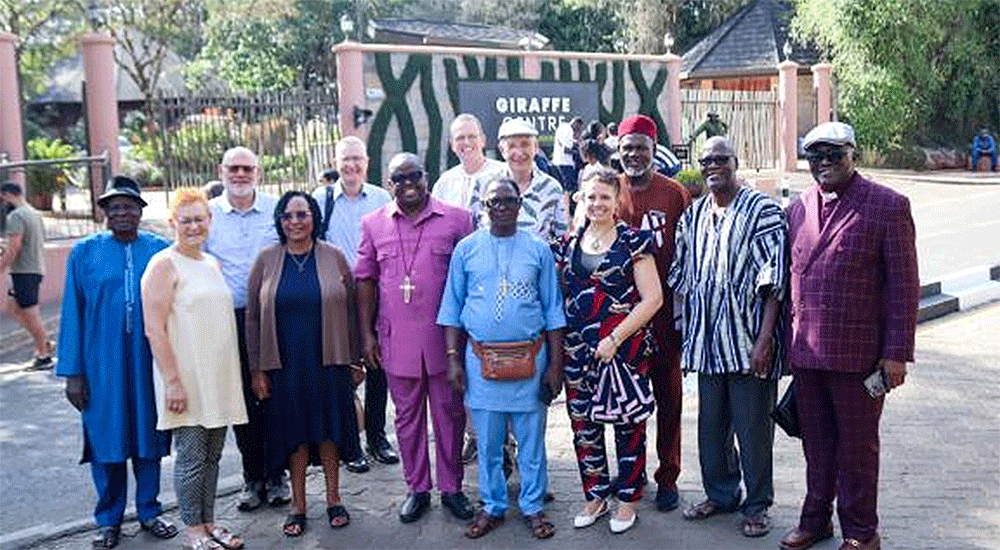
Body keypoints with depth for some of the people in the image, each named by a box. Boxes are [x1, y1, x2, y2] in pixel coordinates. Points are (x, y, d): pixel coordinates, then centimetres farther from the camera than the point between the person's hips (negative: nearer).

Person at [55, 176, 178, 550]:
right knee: (106, 439, 6)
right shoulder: (85, 252, 0)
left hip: (149, 362, 1)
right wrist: (72, 372, -3)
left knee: (148, 436, 10)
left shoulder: (161, 250, 1)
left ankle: (149, 511, 25)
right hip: (103, 364, 0)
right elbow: (72, 313, 0)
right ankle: (108, 519, 21)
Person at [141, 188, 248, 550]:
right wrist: (172, 382, -19)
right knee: (191, 457, 1)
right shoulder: (163, 265, -9)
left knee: (212, 455, 13)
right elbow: (154, 329, -15)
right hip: (186, 380, -7)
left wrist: (233, 373, 17)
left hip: (219, 377, 7)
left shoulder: (212, 264, 13)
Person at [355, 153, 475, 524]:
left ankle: (451, 487, 24)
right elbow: (365, 280, 8)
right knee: (407, 416, 12)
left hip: (445, 339, -1)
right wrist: (367, 333, 3)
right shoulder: (374, 224, 6)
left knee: (449, 413, 8)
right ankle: (417, 488, 26)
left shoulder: (456, 219, 0)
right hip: (396, 341, 2)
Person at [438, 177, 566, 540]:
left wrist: (555, 364, 1)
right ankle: (492, 507, 27)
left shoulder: (538, 250, 3)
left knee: (531, 442, 8)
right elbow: (452, 307, 6)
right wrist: (453, 359, 0)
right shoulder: (466, 248, 3)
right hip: (481, 359, 1)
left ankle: (533, 507, 24)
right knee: (488, 443, 10)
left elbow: (552, 310, 5)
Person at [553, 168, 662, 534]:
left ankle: (627, 498, 21)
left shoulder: (633, 241, -5)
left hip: (624, 348, -4)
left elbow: (652, 298, -10)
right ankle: (595, 495, 25)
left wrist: (615, 338, -13)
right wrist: (559, 345, 6)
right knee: (583, 424, 9)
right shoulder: (569, 244, 9)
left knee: (627, 424, 4)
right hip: (577, 350, 4)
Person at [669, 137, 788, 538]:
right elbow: (680, 276, 17)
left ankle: (757, 505, 20)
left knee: (753, 426, 4)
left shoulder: (761, 210, -7)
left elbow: (774, 280, -12)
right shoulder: (692, 216, 12)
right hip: (706, 339, 6)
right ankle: (720, 494, 32)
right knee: (711, 424, 15)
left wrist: (764, 339, -18)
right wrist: (686, 333, 12)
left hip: (747, 338, -6)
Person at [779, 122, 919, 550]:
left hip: (858, 354, -4)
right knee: (816, 442, 16)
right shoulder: (798, 208, 10)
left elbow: (904, 286, -7)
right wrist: (789, 338, 10)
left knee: (857, 446, 9)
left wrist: (896, 353, -11)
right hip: (805, 352, 4)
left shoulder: (888, 206, -6)